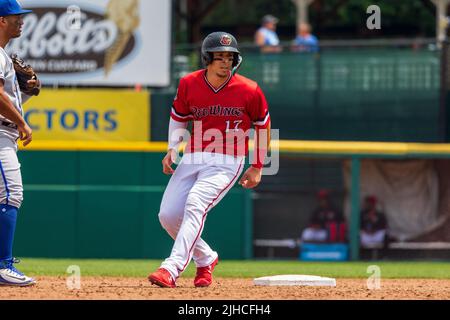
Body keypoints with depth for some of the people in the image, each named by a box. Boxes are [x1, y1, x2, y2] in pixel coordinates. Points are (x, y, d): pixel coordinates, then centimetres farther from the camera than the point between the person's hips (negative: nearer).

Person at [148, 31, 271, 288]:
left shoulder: (249, 91, -8)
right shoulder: (189, 84, 0)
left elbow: (263, 125, 7)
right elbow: (178, 117, 17)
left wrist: (257, 167, 7)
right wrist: (172, 149, 1)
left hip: (227, 163, -5)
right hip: (193, 159, 5)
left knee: (195, 204, -28)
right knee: (168, 215, -2)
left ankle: (172, 269, -37)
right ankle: (206, 259, 24)